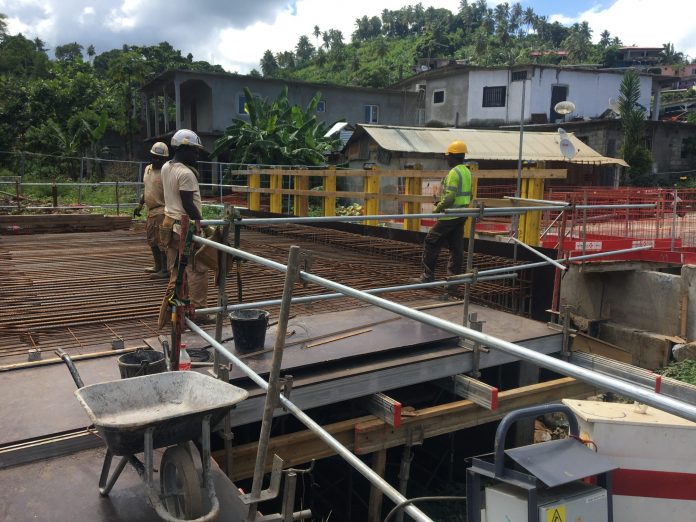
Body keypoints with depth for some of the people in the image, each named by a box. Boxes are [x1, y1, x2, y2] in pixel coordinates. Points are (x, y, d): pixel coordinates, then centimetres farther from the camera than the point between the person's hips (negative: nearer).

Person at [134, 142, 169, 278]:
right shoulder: (148, 169, 14)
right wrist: (140, 204, 23)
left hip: (162, 212, -9)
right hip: (151, 211, 9)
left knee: (161, 241, -7)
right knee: (152, 240, 17)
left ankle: (165, 270, 0)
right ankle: (158, 267, 30)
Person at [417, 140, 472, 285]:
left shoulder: (454, 172, -17)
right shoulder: (467, 172, 13)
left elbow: (449, 197, -23)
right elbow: (469, 196, 19)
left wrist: (438, 208, -10)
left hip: (450, 215, -9)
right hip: (461, 215, 9)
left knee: (431, 242, 0)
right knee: (456, 247, 10)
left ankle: (428, 275, 2)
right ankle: (454, 276, 13)